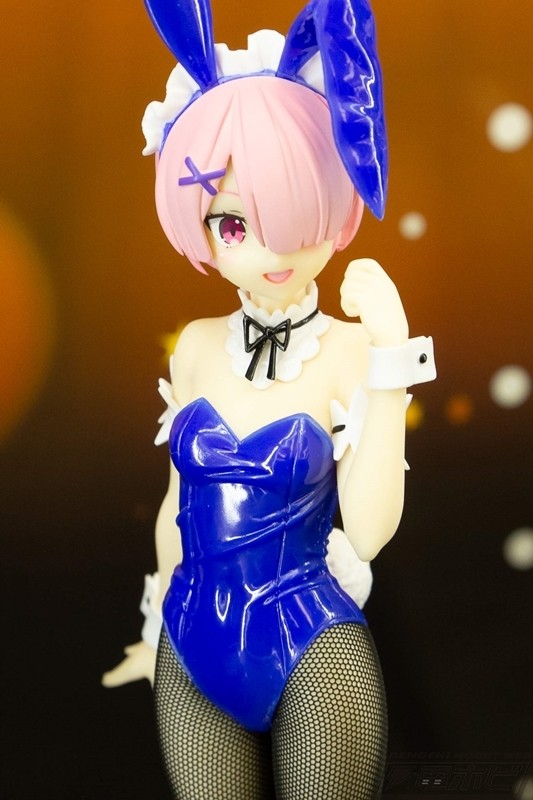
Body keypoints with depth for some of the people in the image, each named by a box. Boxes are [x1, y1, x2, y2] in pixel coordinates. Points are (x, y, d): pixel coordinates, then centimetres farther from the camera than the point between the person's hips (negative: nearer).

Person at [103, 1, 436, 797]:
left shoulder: (350, 350, -12)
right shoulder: (197, 345, 0)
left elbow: (368, 533, -22)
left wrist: (390, 354, -26)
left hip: (311, 638, -4)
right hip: (193, 640, 4)